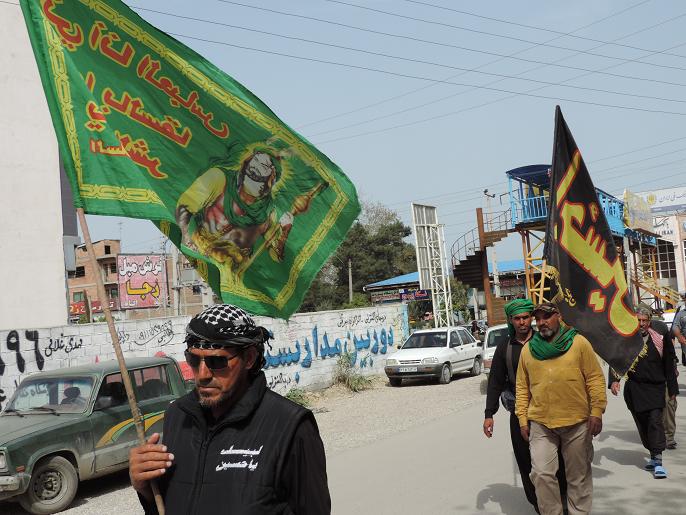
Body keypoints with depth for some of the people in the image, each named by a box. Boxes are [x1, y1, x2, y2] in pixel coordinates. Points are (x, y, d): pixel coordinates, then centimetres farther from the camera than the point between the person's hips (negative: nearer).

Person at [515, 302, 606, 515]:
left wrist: (597, 412, -7)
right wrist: (522, 419, 5)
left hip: (577, 422, -1)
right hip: (540, 424, 1)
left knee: (578, 476, 12)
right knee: (542, 473, -5)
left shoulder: (578, 342, 0)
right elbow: (522, 387, 9)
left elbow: (595, 379, -1)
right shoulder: (528, 349, 6)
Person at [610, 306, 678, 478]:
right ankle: (653, 455, 24)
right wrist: (615, 380, -14)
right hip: (634, 387, 2)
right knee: (642, 424, 9)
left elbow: (668, 364, 5)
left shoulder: (660, 336, -4)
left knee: (655, 421, -12)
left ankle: (657, 461, -10)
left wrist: (672, 389, 7)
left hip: (655, 387, -1)